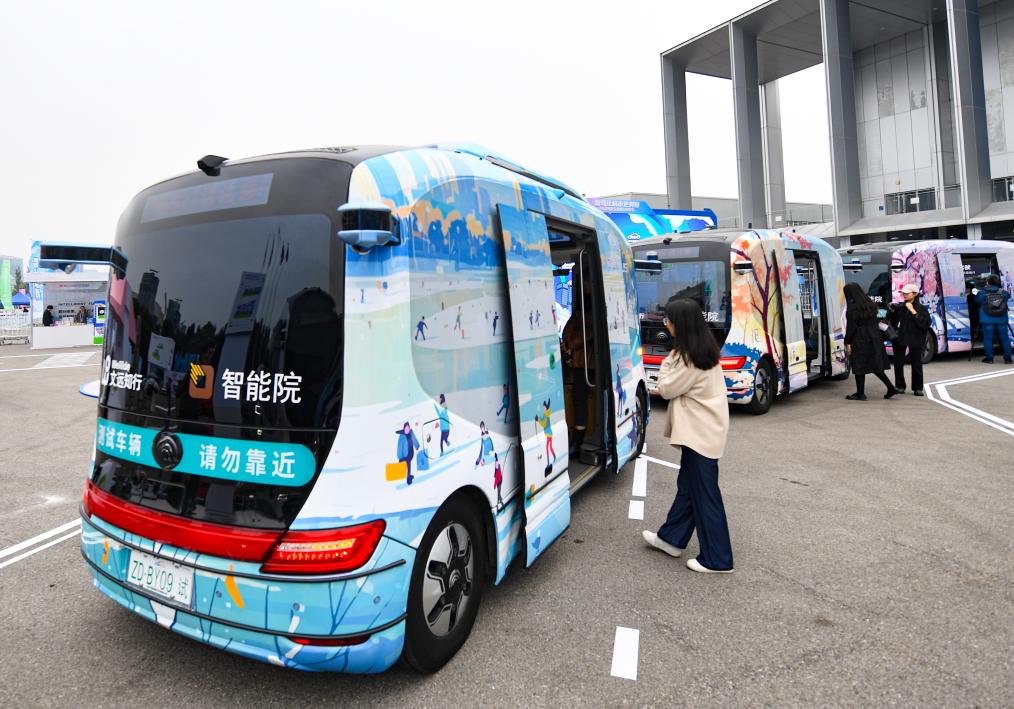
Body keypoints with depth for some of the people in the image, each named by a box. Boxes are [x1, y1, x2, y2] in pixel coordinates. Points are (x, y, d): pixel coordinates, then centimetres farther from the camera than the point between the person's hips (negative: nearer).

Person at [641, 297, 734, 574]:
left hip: (700, 432, -10)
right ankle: (671, 538, 32)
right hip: (704, 428, 10)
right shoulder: (704, 350, 10)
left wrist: (666, 363, -2)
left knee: (704, 492, -2)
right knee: (687, 485, 18)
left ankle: (717, 560, 8)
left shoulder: (689, 357, -20)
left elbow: (667, 389, -11)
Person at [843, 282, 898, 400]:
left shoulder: (852, 308, -14)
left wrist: (847, 342, -7)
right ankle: (891, 388, 13)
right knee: (875, 365, 16)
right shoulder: (870, 305, 8)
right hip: (874, 339, 7)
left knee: (859, 367, 2)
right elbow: (874, 323, 12)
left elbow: (851, 327, -13)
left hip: (859, 341, -7)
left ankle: (860, 394, 8)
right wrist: (874, 336, 17)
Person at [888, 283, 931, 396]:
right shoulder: (899, 306, 6)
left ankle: (917, 388, 11)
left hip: (915, 340, -3)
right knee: (898, 363, 5)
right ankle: (900, 386, 16)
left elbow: (924, 323, -15)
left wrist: (913, 311, -17)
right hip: (900, 339, 3)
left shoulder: (921, 308, -2)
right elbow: (891, 321, 12)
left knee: (916, 364, 2)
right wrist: (891, 311, -6)